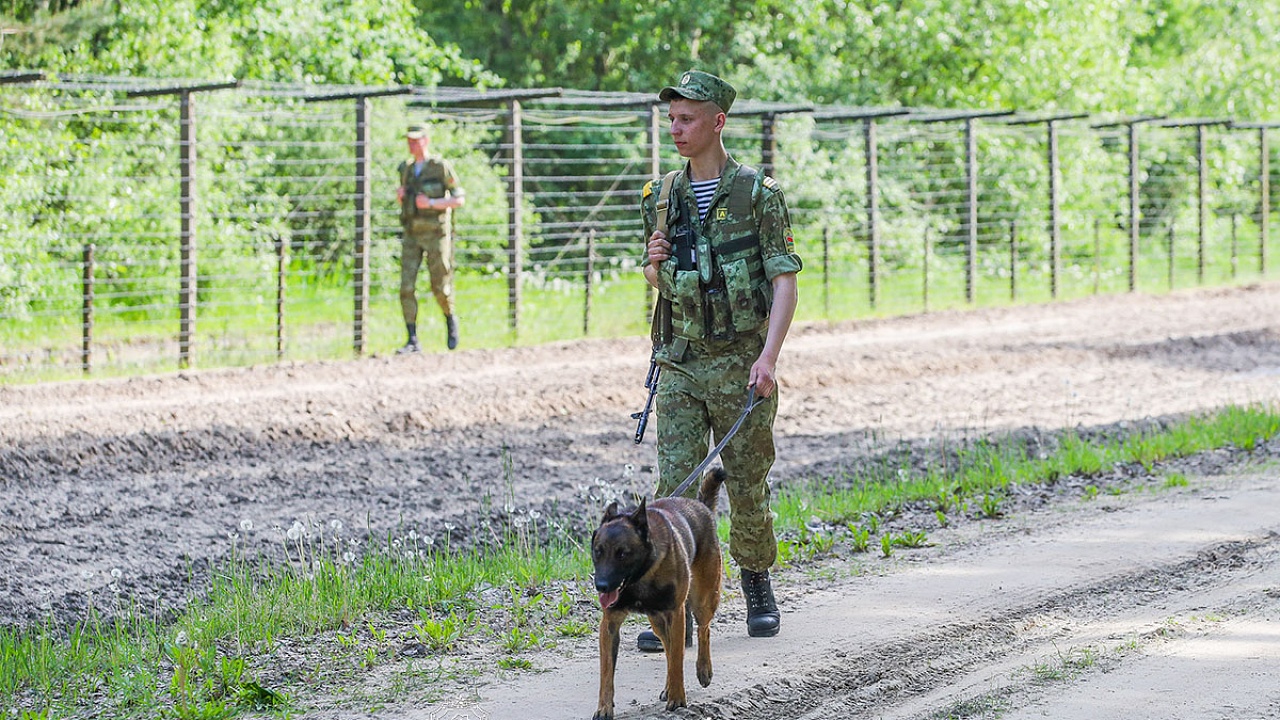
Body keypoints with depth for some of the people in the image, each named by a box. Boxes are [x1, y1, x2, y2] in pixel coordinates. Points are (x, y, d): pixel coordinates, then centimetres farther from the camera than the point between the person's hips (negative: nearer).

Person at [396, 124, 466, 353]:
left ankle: (450, 319, 33)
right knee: (406, 287, -9)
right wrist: (400, 196, 0)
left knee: (439, 287, 1)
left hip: (436, 233, -4)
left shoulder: (441, 167, -6)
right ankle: (413, 341, -6)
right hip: (412, 235, 4)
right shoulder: (405, 169, 10)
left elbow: (459, 199, -7)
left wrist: (432, 203, -19)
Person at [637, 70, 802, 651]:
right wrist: (654, 264, -5)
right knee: (674, 483, -6)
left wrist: (769, 356, -20)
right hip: (680, 363, 3)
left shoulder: (758, 193, -6)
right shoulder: (662, 197, 9)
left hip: (741, 364, -3)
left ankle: (757, 588, 26)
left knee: (748, 485, 6)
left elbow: (784, 280, -9)